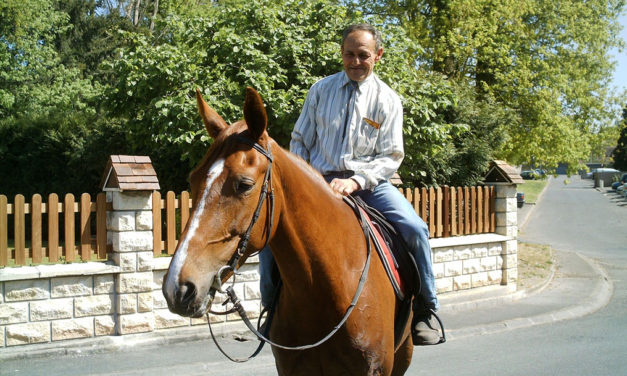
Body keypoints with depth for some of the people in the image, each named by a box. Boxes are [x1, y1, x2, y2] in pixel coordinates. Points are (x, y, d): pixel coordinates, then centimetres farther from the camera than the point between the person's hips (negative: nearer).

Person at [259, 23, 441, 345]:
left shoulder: (387, 99, 4)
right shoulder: (321, 90, 10)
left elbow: (391, 157, -1)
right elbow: (300, 141, 15)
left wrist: (355, 181, -18)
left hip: (368, 181, -1)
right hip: (319, 180, 2)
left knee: (414, 228, -25)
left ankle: (424, 311, -7)